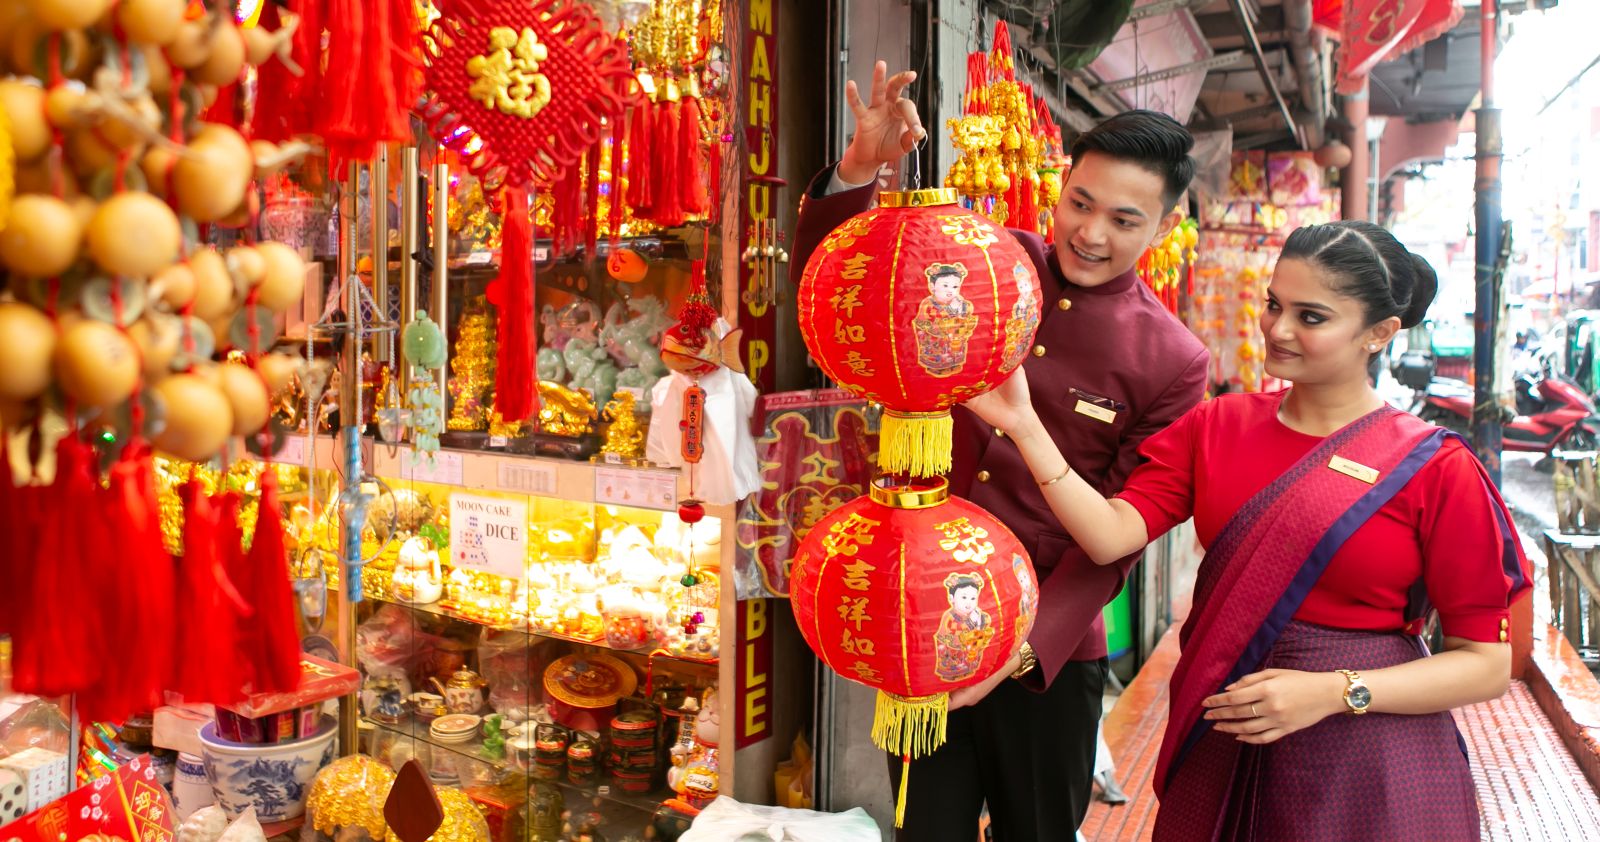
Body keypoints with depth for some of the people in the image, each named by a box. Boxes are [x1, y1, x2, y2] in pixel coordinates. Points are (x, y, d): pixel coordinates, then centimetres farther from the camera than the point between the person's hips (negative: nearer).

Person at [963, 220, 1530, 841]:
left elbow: (1486, 663, -9)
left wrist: (1336, 693, -20)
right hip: (1220, 744, 3)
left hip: (1366, 765, -3)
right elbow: (1110, 536, -14)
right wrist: (1021, 423, -22)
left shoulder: (1434, 469, -10)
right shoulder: (1216, 427, -1)